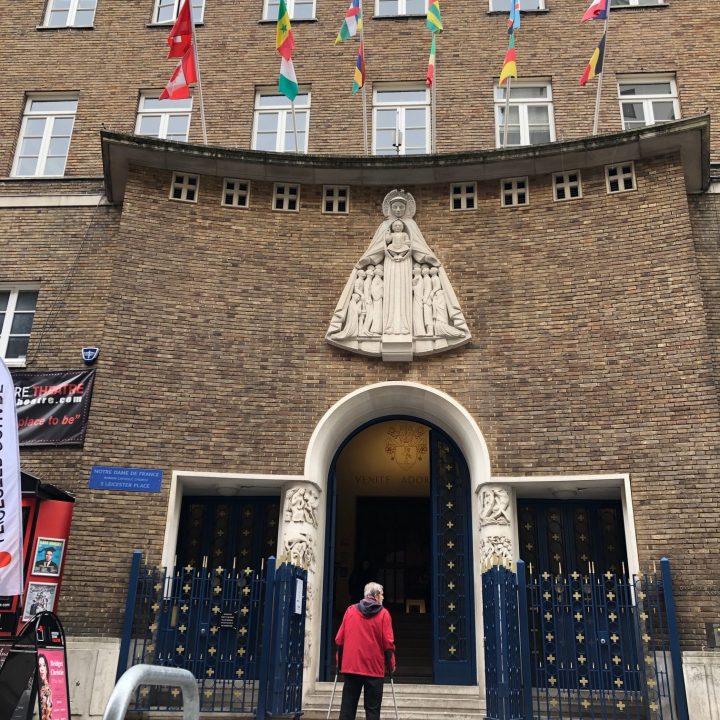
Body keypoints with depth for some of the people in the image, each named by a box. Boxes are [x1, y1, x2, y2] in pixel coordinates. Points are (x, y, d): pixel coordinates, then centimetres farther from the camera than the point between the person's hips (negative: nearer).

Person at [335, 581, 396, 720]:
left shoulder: (350, 610, 5)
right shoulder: (383, 614, -3)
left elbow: (339, 640, 5)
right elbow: (388, 643, -6)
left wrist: (339, 662, 14)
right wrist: (391, 665, 5)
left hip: (351, 667, 2)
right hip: (374, 669, -2)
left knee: (348, 708, 6)